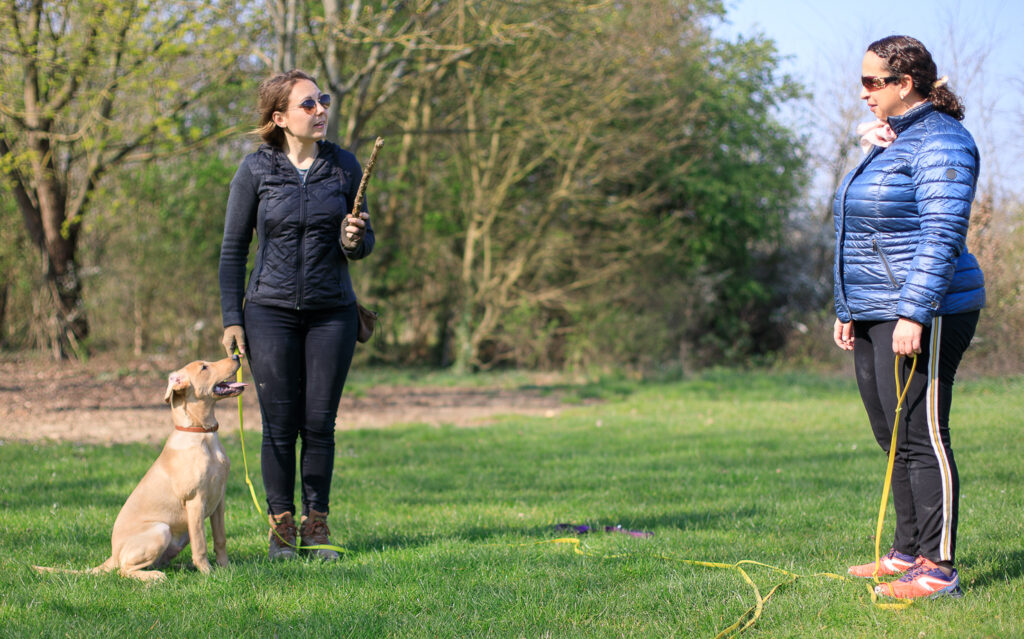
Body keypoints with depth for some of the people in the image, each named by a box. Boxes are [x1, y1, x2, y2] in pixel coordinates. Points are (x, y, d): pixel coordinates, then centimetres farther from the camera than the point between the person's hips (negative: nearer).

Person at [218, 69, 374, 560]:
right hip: (271, 311, -1)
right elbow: (233, 248, 2)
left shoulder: (344, 166, 2)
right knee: (280, 424, 1)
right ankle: (280, 523, 14)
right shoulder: (256, 170, -3)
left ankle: (316, 524, 15)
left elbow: (363, 243, 11)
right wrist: (231, 319, -3)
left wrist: (355, 239, -14)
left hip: (332, 312, 2)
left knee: (320, 423, 3)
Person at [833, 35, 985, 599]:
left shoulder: (939, 142, -12)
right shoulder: (890, 141, 20)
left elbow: (942, 235, -20)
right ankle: (907, 553, 21)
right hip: (873, 316, 10)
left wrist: (912, 314, -26)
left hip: (922, 315, -10)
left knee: (920, 439, -10)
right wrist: (848, 310, 22)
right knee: (894, 440, 13)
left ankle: (937, 570, -8)